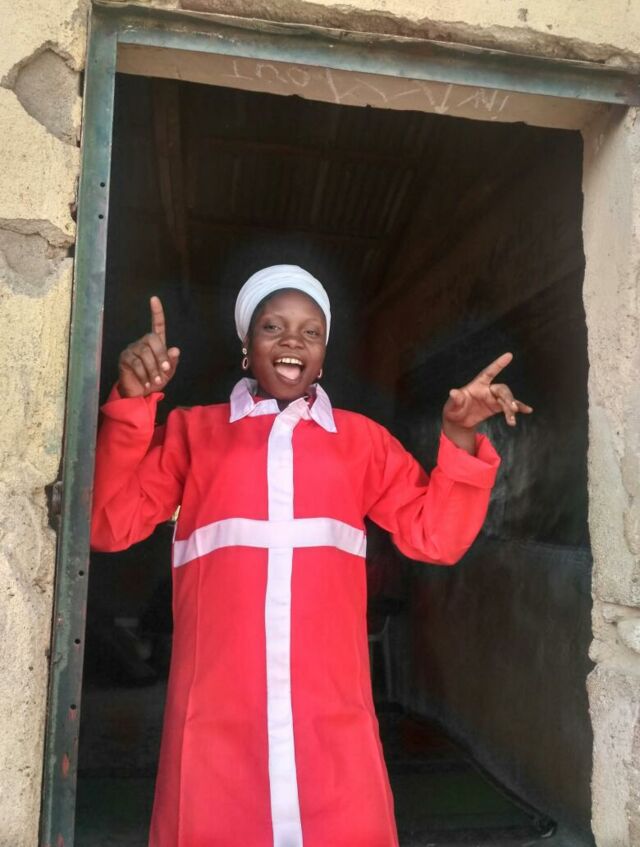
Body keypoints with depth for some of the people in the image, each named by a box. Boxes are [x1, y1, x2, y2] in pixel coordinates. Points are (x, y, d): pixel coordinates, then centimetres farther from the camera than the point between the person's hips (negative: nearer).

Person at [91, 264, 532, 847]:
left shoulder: (362, 439, 12)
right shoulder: (192, 431, 10)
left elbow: (435, 535, 5)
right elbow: (111, 525, -1)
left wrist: (459, 437, -7)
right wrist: (132, 403, -10)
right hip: (217, 714, 0)